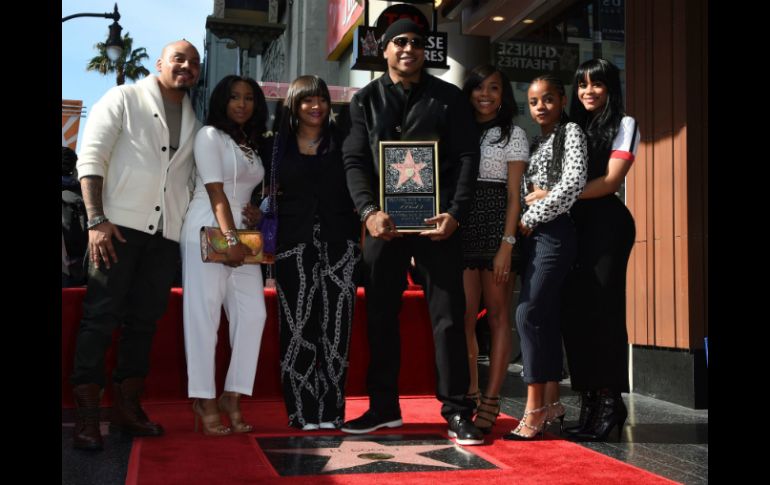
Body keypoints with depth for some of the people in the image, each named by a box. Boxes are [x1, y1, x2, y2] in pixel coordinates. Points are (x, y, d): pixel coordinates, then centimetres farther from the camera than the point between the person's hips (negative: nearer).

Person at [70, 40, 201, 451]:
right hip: (119, 226, -5)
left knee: (144, 320, 7)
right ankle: (85, 414, -1)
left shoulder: (194, 121, 17)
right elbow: (90, 159, -5)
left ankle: (127, 407, 16)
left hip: (165, 232, 5)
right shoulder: (124, 99, 3)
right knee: (101, 316, -5)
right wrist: (97, 220, -14)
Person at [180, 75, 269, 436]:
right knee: (205, 316, -6)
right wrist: (230, 240, -18)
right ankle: (205, 402, -1)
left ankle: (232, 398, 4)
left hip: (242, 234, 7)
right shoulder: (210, 135, 0)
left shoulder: (253, 145, 20)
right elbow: (215, 192, -10)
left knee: (253, 314, -3)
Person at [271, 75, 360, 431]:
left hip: (338, 244, 0)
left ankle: (330, 411, 4)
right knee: (298, 327, -2)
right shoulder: (280, 146, 11)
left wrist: (360, 234, -4)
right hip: (294, 245, 0)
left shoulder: (341, 143, 12)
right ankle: (303, 411, 4)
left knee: (335, 327, -2)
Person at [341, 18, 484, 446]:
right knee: (380, 315, 6)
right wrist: (369, 212, -11)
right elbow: (354, 161, 4)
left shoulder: (448, 98, 7)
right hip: (383, 221, 2)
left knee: (448, 316, -2)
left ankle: (457, 411, 4)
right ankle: (383, 407, 18)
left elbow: (467, 157, 2)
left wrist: (455, 213, -10)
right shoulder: (365, 101, 11)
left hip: (437, 220, -2)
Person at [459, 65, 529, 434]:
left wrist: (507, 245, -12)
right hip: (462, 227, 4)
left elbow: (514, 195, -2)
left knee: (497, 316, -1)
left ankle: (490, 403, 0)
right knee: (464, 315, 0)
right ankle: (470, 396, 9)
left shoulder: (513, 134, 5)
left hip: (496, 226, -4)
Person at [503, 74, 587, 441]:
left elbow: (574, 182, -14)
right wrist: (522, 225, 2)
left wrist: (531, 217, -12)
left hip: (554, 232, -7)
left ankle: (535, 410, -13)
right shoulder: (535, 141, 20)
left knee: (529, 313, -16)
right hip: (531, 235, 7)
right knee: (546, 318, 7)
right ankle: (551, 404, 13)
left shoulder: (570, 132, -1)